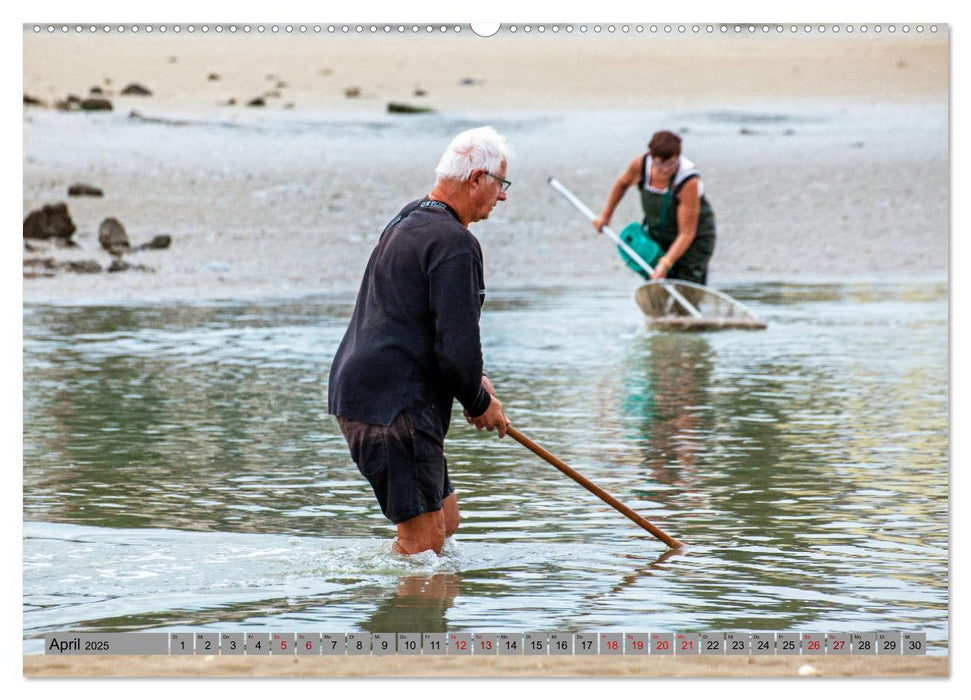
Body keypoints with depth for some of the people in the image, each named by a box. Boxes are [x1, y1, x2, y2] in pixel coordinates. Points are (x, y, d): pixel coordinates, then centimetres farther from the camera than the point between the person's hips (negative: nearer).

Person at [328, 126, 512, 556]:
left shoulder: (407, 221, 18)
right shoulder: (454, 243, -16)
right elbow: (456, 346, -19)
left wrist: (473, 379, 20)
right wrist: (480, 403, -1)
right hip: (393, 407, -11)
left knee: (446, 521, 16)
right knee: (425, 541, -7)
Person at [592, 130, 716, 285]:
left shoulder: (689, 182, -32)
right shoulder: (641, 164, -16)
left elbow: (687, 233, -29)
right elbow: (623, 184, 10)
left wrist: (665, 263, -37)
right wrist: (606, 214, 19)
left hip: (693, 241, -5)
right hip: (657, 236, 5)